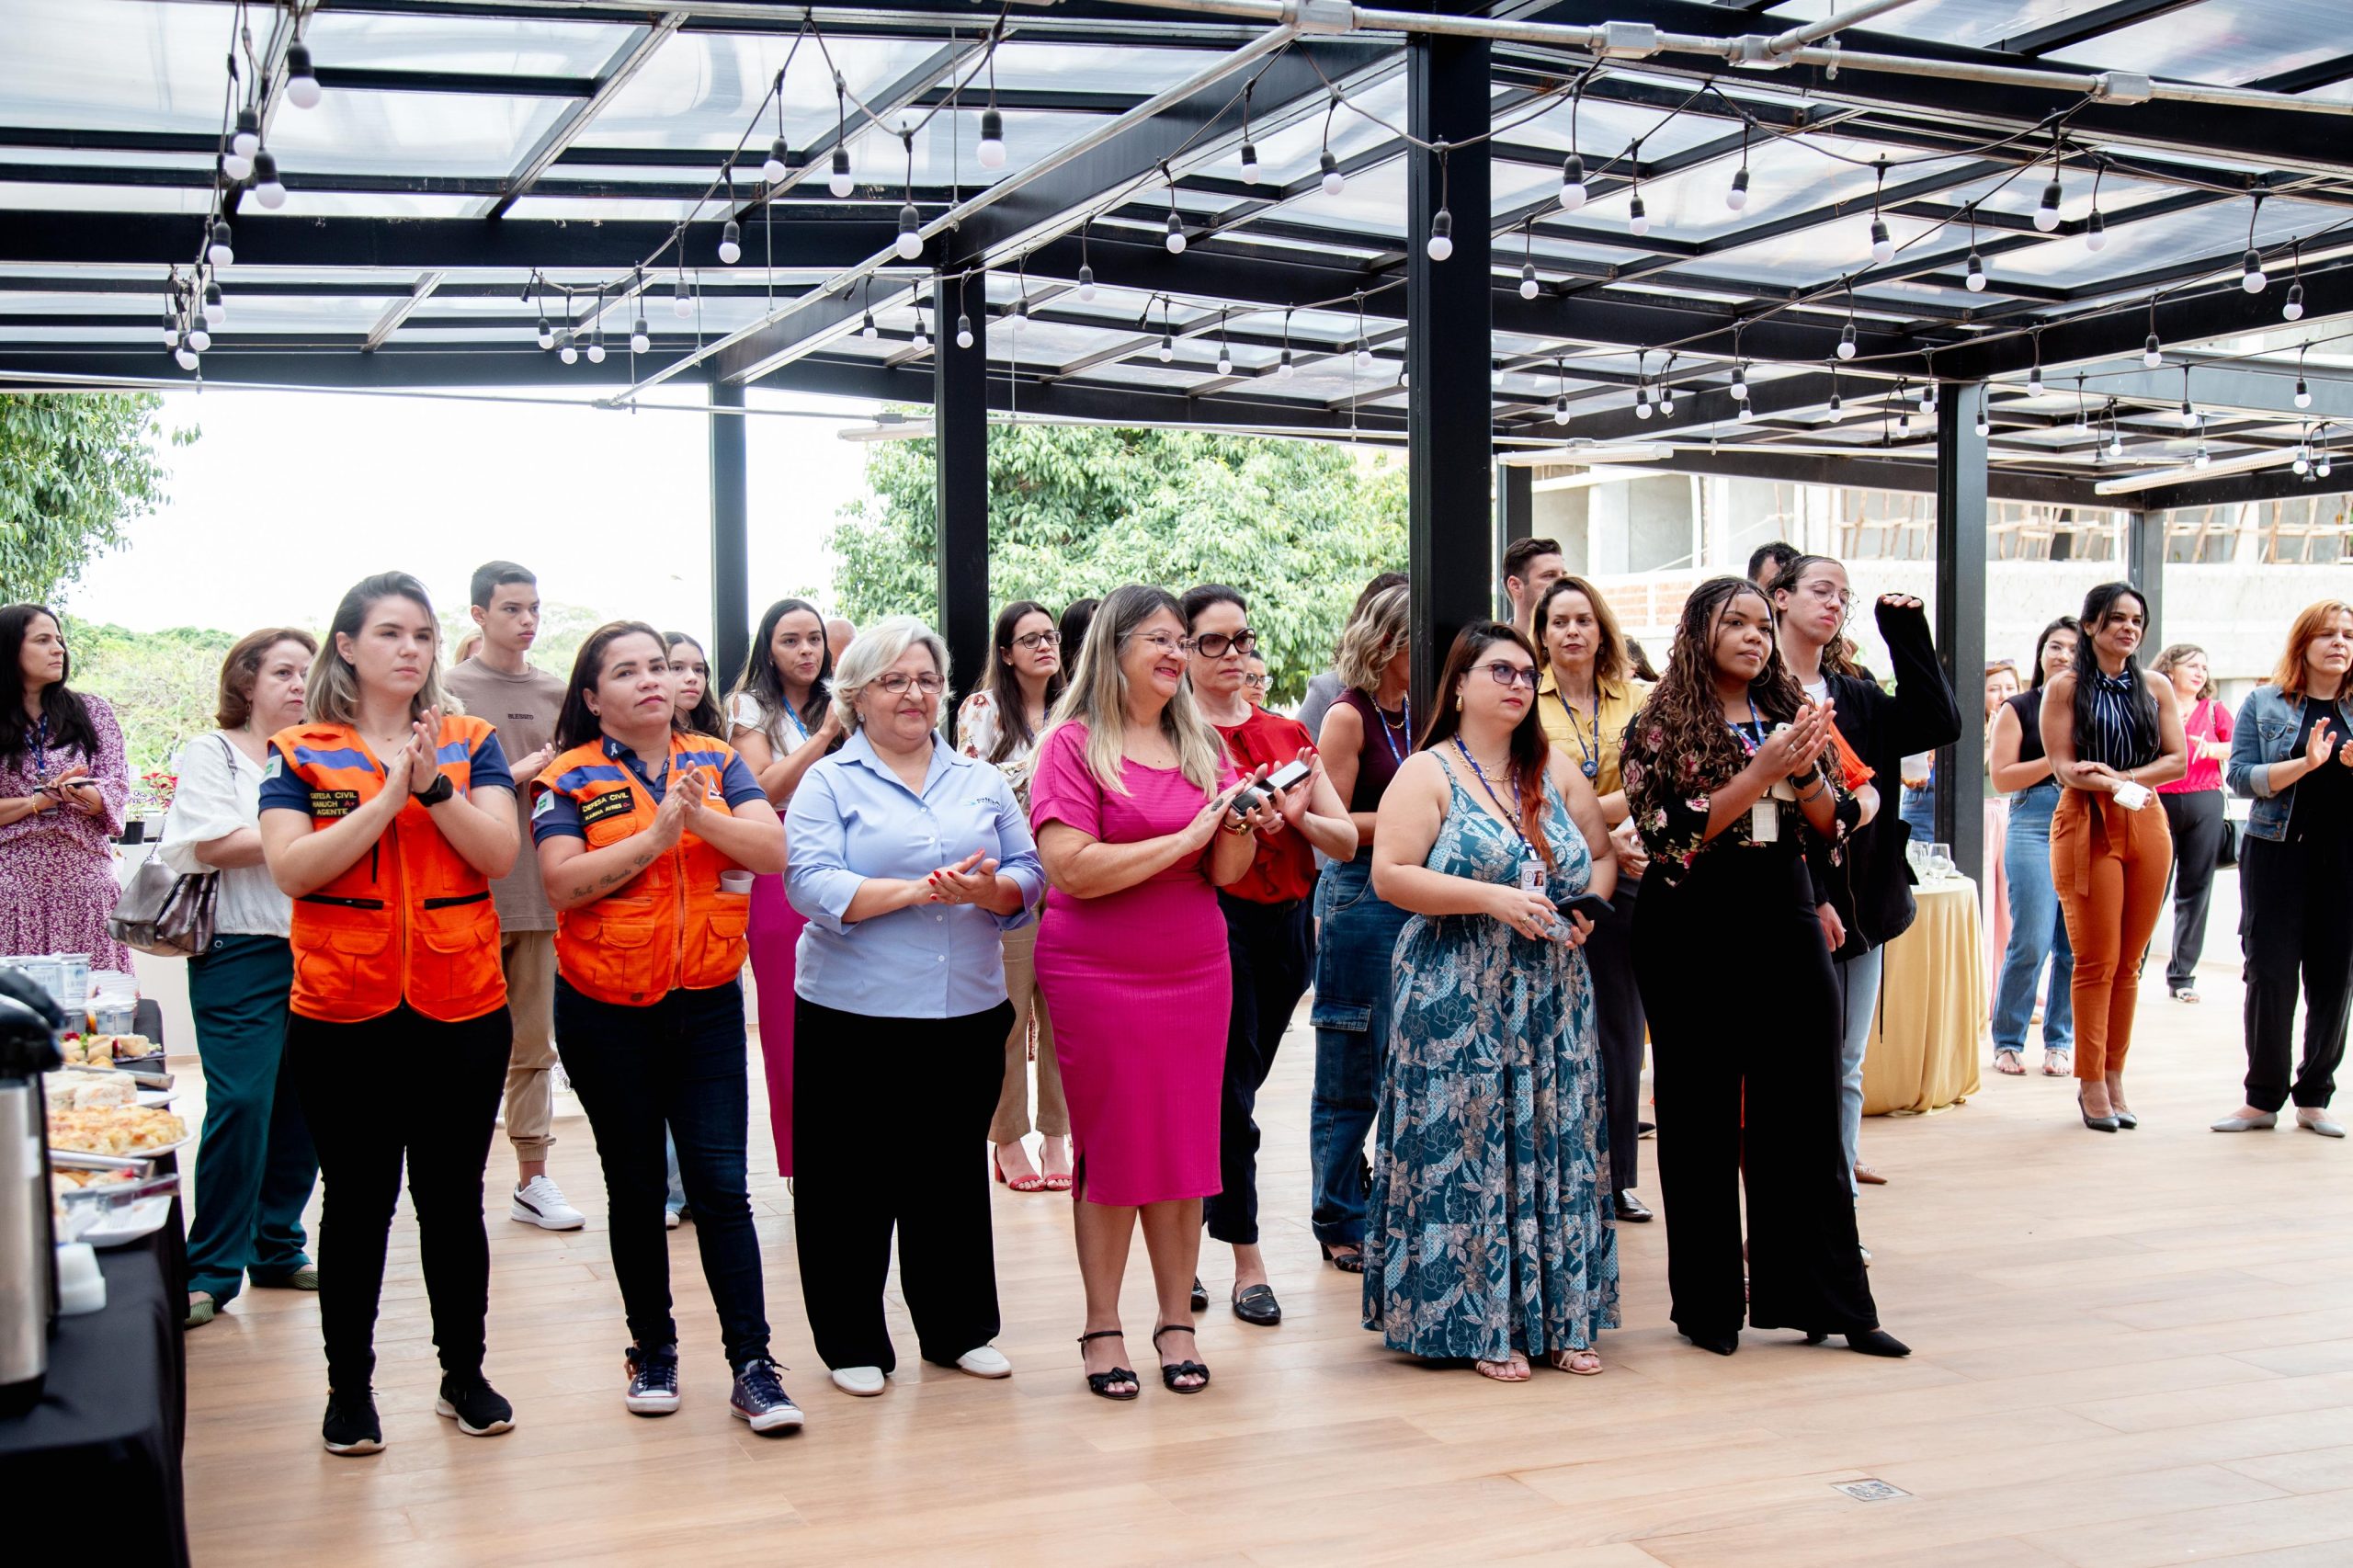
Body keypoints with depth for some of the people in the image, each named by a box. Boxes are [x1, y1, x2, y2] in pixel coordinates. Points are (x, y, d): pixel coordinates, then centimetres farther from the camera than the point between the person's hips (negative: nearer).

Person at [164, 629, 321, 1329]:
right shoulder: (211, 754, 2)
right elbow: (216, 845, -11)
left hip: (314, 950, 5)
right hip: (241, 954, -5)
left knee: (301, 1106, 5)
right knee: (241, 1104, -10)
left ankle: (277, 1248, 17)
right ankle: (211, 1271, -2)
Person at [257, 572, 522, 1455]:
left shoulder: (471, 744, 6)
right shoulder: (300, 754, 1)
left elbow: (500, 854, -6)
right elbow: (291, 869, -12)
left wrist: (433, 785, -18)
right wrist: (389, 796, -17)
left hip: (462, 1012, 1)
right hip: (342, 1016, -1)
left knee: (454, 1199, 9)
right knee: (357, 1202, 7)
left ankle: (464, 1374, 24)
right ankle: (349, 1385, 21)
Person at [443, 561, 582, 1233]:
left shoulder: (558, 693, 12)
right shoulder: (450, 690, -1)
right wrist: (513, 776, -12)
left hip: (539, 890, 4)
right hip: (469, 893, -4)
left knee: (534, 1045, 9)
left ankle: (532, 1178, 15)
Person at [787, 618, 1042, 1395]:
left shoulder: (982, 782, 12)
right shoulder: (829, 784, 1)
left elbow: (1030, 876, 7)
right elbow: (813, 886, -13)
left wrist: (991, 890, -15)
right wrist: (920, 891, -21)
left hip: (968, 1015, 3)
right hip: (854, 1018, -3)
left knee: (954, 1175, 12)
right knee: (851, 1182, 4)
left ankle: (960, 1329, 26)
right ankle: (852, 1344, 17)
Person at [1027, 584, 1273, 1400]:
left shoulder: (1202, 745, 10)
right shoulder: (1073, 744, -6)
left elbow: (1226, 872, 8)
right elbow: (1073, 869, -17)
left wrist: (1243, 826, -13)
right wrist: (1187, 835, -17)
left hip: (1195, 970, 5)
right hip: (1097, 974, -4)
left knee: (1187, 1143, 6)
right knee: (1110, 1145, 2)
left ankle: (1177, 1319, 17)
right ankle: (1101, 1326, 13)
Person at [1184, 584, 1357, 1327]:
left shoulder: (1289, 735, 12)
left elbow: (1347, 840, 8)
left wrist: (1296, 814, -11)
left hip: (1286, 926, 5)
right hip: (1213, 922, -5)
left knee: (1238, 1086, 12)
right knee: (1230, 1096, -4)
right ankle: (1248, 1264, 4)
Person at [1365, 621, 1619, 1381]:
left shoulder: (1558, 771, 13)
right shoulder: (1428, 774, -3)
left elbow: (1603, 855, 20)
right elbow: (1390, 875, -12)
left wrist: (1588, 905, -2)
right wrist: (1492, 898, -19)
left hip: (1553, 997, 5)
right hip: (1458, 1000, -5)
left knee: (1556, 1145, 6)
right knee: (1465, 1149, -3)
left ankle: (1560, 1318, 16)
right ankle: (1477, 1325, 7)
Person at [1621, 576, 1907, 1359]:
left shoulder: (1791, 714, 10)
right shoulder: (1661, 726, -2)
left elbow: (1835, 827, 7)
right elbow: (1671, 835, -14)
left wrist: (1804, 769, -12)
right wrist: (1760, 772, -18)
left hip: (1784, 919, 4)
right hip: (1694, 928, -4)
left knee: (1804, 1110, 5)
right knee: (1701, 1118, 4)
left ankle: (1828, 1300, 12)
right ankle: (1707, 1305, 15)